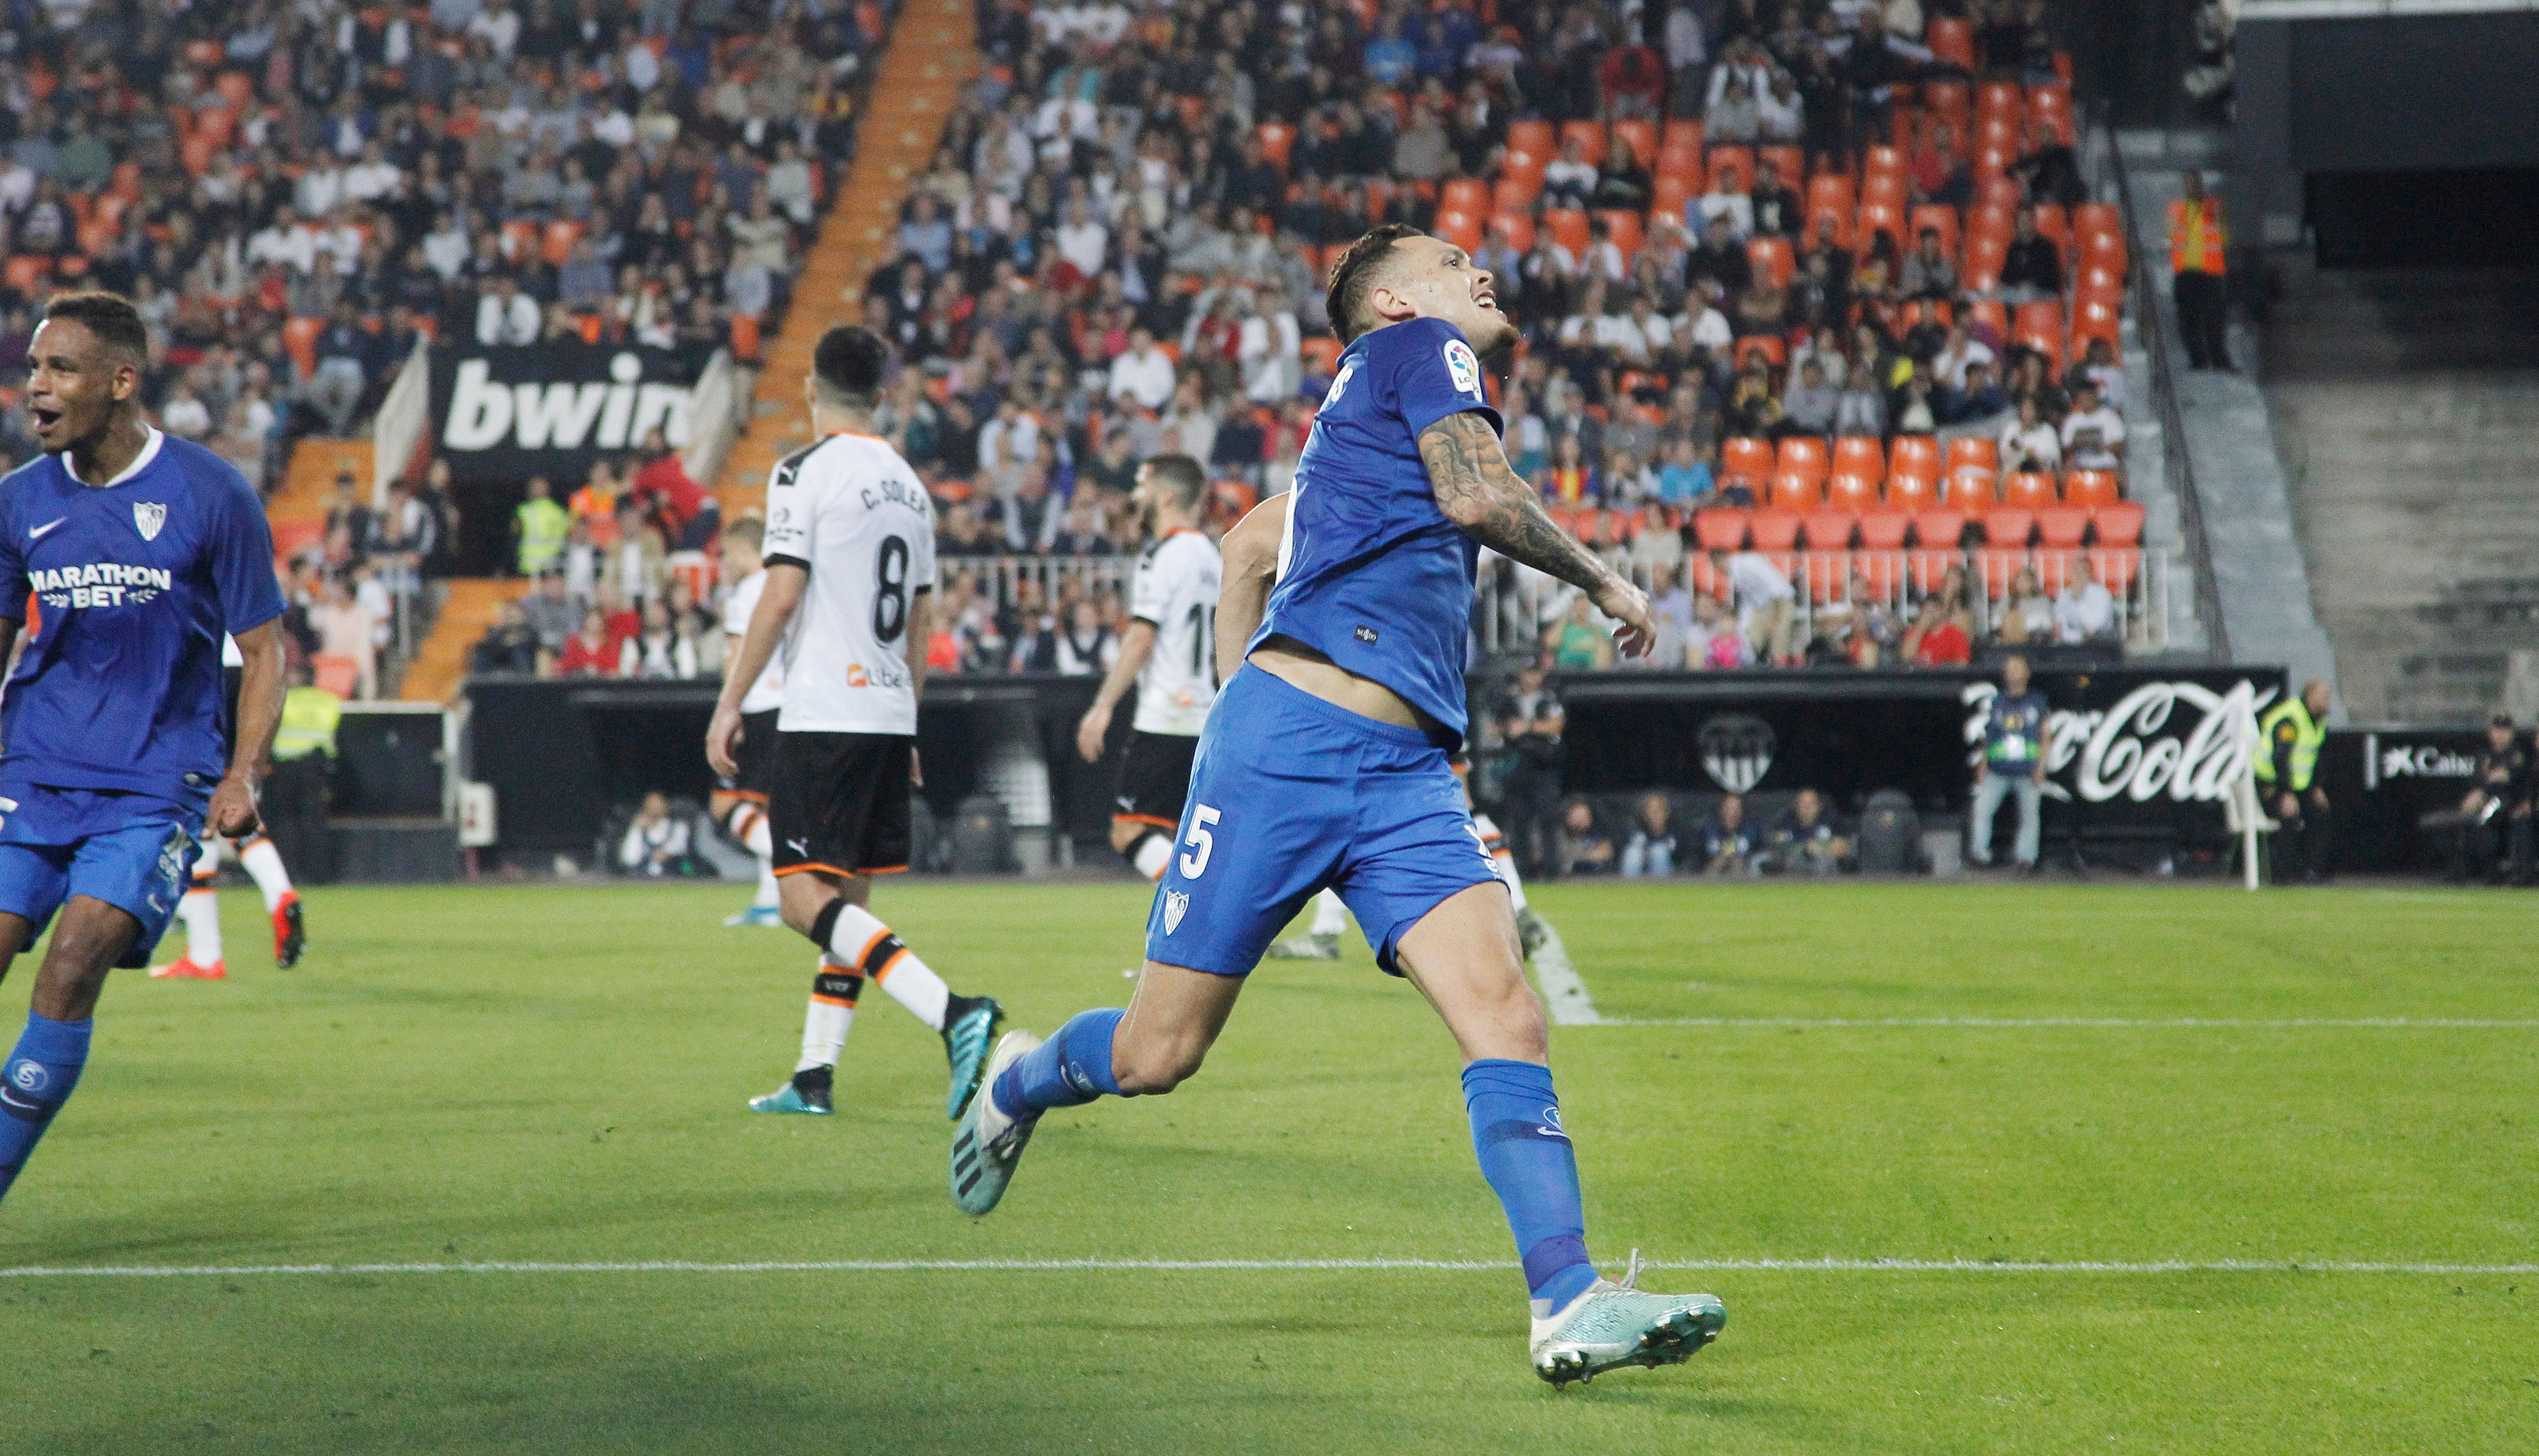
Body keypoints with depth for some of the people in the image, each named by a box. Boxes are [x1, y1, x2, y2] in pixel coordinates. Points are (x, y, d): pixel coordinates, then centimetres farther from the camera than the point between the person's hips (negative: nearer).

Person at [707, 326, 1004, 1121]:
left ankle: (953, 1012, -29)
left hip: (823, 718, -8)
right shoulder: (909, 486, 15)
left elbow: (780, 599, -14)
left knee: (806, 897, -13)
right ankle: (815, 1076, 13)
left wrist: (730, 703, -7)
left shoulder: (804, 472, -7)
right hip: (889, 718, 8)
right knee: (847, 898, 12)